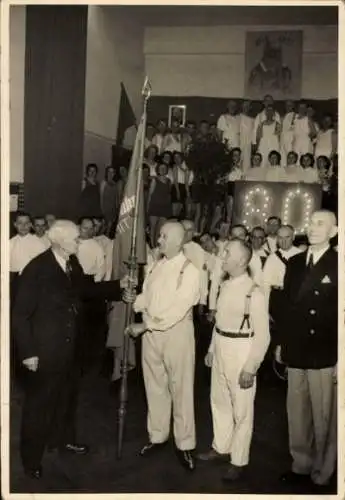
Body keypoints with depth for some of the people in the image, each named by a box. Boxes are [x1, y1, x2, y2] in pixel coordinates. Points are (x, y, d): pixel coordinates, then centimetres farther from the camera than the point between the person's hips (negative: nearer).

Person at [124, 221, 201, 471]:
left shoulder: (190, 270, -14)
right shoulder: (157, 265, 7)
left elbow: (177, 310, -21)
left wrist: (144, 325, -21)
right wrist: (134, 299, -9)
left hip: (177, 332, -6)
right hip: (150, 332, 6)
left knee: (180, 389, 5)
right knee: (155, 386, 16)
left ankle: (185, 444, 20)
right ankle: (157, 436, 33)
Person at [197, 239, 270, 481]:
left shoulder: (254, 292, -20)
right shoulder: (226, 286, 3)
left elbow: (262, 335, -16)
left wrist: (251, 367, -16)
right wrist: (212, 349, 17)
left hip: (241, 351, -7)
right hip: (221, 349, 8)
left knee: (241, 408, 8)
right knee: (219, 401, 21)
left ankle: (239, 460, 26)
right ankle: (221, 447, 41)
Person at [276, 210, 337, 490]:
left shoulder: (337, 264, -8)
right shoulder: (294, 263, 8)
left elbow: (338, 313, -10)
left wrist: (340, 359, -11)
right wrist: (281, 343, 12)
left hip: (325, 355, -5)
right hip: (296, 352, 5)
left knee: (324, 417, 8)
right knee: (297, 412, 14)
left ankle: (321, 474, 26)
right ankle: (301, 464, 31)